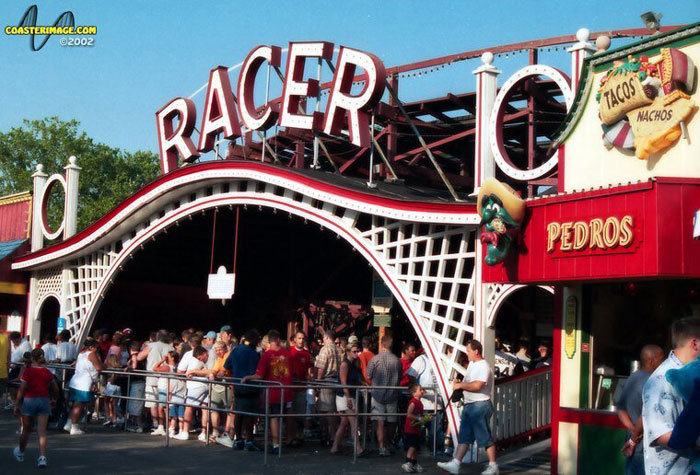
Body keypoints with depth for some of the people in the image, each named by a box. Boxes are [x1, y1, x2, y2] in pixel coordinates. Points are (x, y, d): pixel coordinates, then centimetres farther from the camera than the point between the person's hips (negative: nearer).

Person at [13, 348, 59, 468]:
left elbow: (21, 390, -11)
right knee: (42, 431, -1)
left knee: (26, 430, 15)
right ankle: (42, 457, -13)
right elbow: (55, 389, 8)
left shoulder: (27, 371, -9)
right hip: (44, 401, 2)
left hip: (29, 400, -2)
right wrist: (54, 400, 26)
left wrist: (17, 405, -4)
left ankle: (20, 453, 37)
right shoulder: (47, 372, 2)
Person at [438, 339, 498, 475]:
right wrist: (459, 384, 5)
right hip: (469, 405, 10)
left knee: (485, 438, -1)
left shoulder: (484, 366, -16)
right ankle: (455, 464, 9)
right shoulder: (472, 364, 14)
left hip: (480, 405, -9)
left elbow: (477, 386, -27)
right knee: (464, 436, 9)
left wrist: (460, 385, -15)